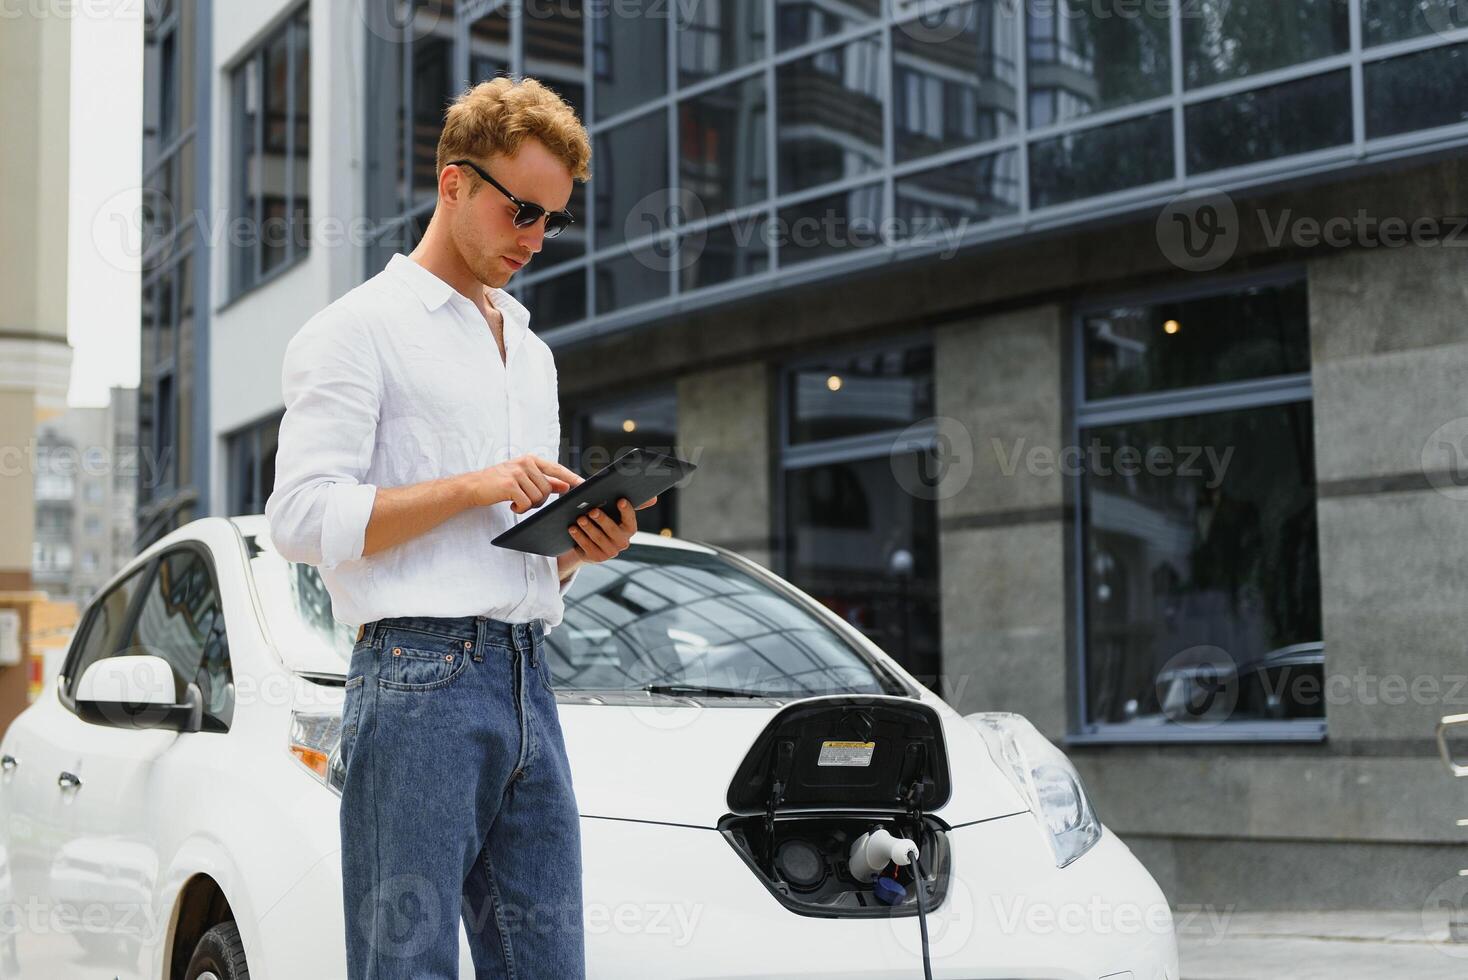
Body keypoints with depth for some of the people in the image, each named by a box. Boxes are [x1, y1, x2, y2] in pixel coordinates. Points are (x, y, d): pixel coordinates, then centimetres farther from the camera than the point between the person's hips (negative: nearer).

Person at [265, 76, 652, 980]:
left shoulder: (531, 353, 26)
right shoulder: (361, 329, 2)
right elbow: (303, 517, -10)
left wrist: (585, 547, 7)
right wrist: (474, 487, -13)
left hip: (528, 682, 7)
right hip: (420, 677, -7)